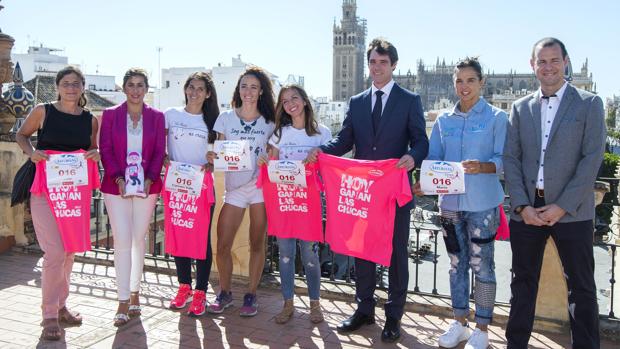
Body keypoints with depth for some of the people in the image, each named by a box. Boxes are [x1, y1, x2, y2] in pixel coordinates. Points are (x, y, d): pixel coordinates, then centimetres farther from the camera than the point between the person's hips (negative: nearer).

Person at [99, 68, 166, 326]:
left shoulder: (156, 117, 6)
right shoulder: (110, 115, 4)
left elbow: (159, 152, 4)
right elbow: (105, 150, 0)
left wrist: (150, 179, -9)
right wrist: (118, 178, -12)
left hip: (147, 186, 1)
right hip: (116, 185, -1)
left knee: (139, 239, 8)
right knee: (122, 240, -5)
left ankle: (135, 293, 22)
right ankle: (124, 302, 1)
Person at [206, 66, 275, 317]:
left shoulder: (269, 122, 4)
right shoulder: (226, 118, 5)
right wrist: (212, 158, -14)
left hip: (260, 186, 0)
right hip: (234, 188, 1)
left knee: (257, 243, 5)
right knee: (222, 245, -3)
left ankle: (251, 295, 20)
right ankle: (224, 293, 19)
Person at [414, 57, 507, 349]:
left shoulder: (497, 117, -1)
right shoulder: (443, 121, 9)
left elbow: (504, 160, -7)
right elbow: (433, 159, 7)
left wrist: (482, 167, -27)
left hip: (482, 204, -4)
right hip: (450, 202, 4)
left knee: (482, 266, 2)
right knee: (456, 264, 12)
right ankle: (459, 324, 26)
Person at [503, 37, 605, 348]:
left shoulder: (589, 104, 1)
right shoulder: (521, 108, 9)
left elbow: (592, 159, -7)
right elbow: (511, 159, 4)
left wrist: (562, 206, -13)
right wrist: (522, 205, -7)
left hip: (571, 212, -3)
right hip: (527, 210, 3)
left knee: (581, 286, 6)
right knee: (523, 282, 12)